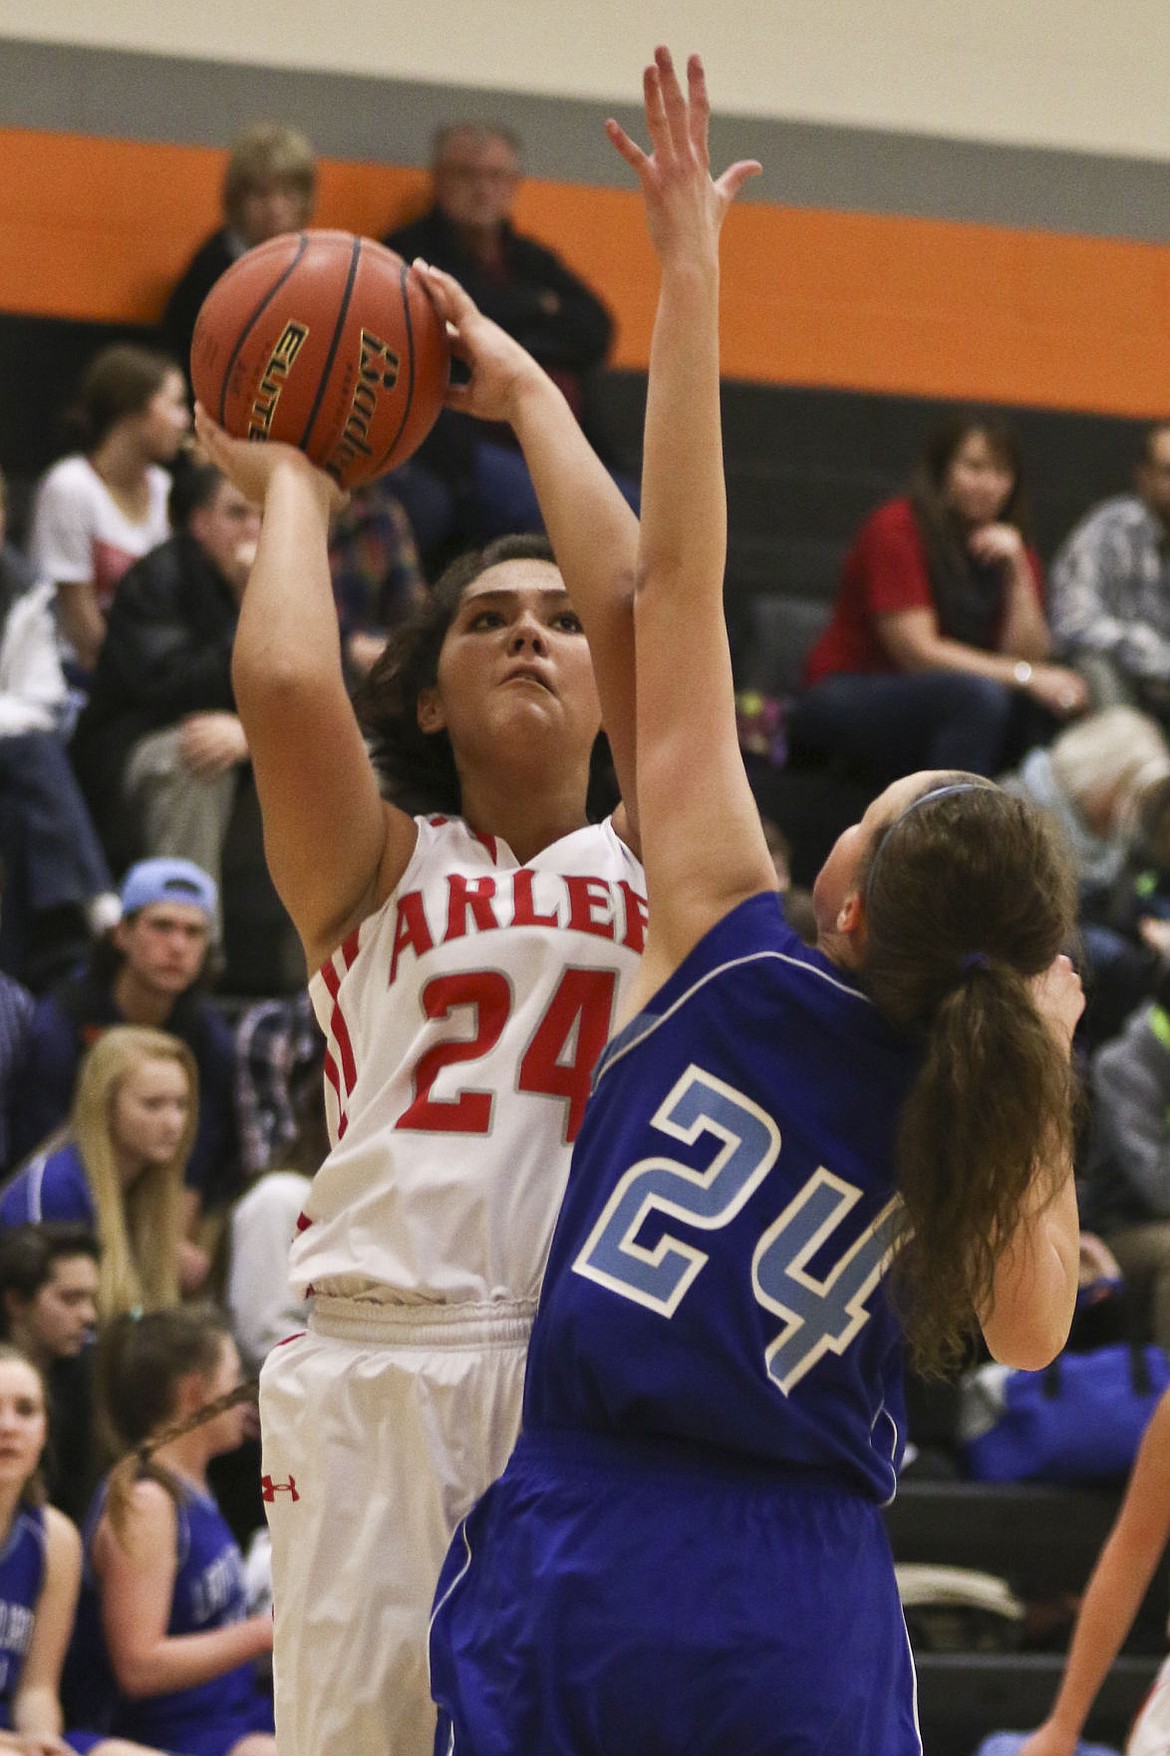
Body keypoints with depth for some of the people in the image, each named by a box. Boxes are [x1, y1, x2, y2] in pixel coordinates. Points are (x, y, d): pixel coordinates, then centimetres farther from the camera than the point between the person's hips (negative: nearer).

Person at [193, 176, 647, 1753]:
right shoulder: (373, 865, 14)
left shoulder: (651, 866, 16)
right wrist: (292, 488, 12)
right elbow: (283, 685, -6)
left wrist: (529, 395, 11)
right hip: (385, 1369, -1)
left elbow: (639, 612, 1)